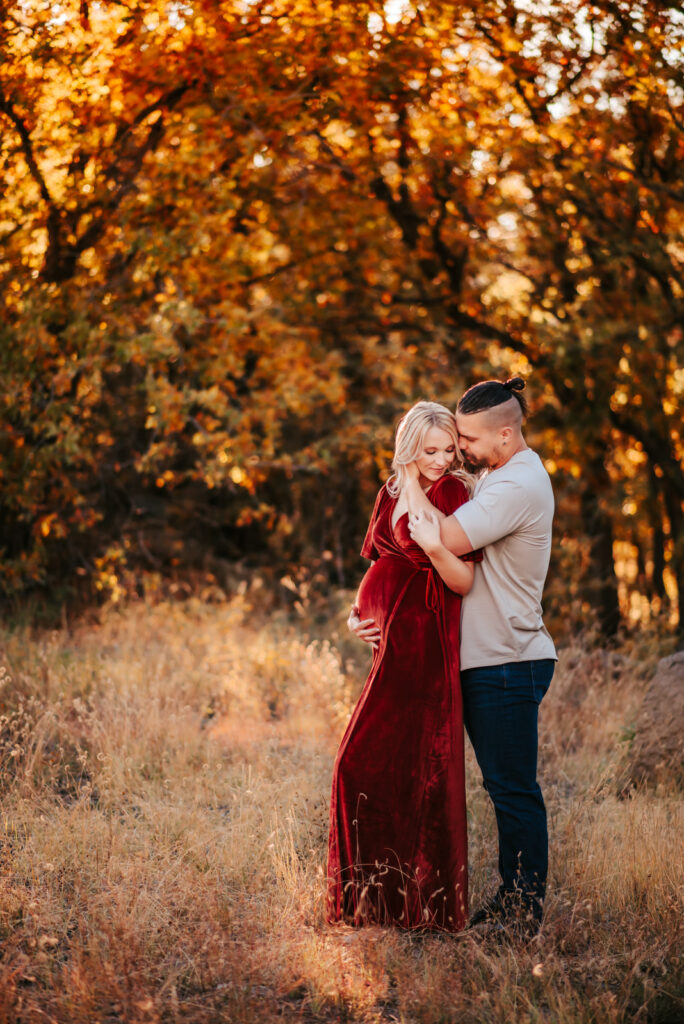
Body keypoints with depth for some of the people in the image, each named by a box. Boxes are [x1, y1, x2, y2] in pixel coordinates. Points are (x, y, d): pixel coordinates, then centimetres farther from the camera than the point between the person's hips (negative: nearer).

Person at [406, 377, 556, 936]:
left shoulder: (520, 486, -17)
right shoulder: (495, 475, 15)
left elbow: (446, 539, -23)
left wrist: (411, 475, -10)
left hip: (509, 661, -10)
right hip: (484, 659, 10)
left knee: (514, 789, -4)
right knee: (505, 786, 13)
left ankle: (525, 911, 2)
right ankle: (513, 897, 20)